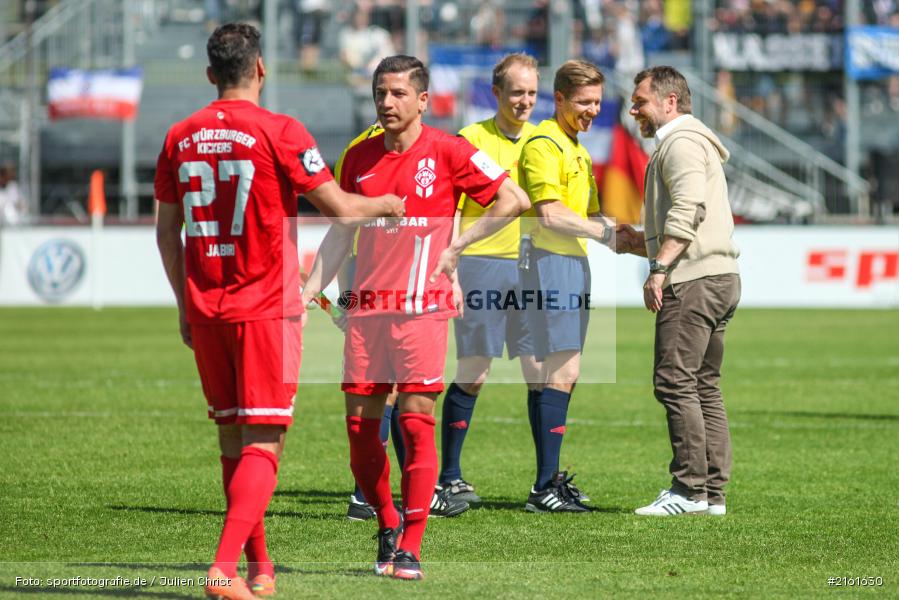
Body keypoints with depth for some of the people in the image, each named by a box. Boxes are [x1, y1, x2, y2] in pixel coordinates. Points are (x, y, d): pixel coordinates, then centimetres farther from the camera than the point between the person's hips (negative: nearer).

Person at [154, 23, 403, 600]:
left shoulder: (181, 137, 7)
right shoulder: (279, 132, -8)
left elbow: (166, 231, 12)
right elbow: (339, 208, -6)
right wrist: (386, 204, 15)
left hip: (204, 309, 5)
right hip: (266, 308, -5)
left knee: (233, 439, 15)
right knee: (263, 444, -5)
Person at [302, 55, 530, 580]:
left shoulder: (447, 152, -3)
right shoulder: (360, 158, 10)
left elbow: (514, 200, -1)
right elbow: (341, 231, 18)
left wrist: (457, 247, -3)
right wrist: (309, 291, 9)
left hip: (422, 305, -4)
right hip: (367, 307, 4)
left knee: (416, 421, -7)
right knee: (360, 423, 2)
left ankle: (410, 550, -4)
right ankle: (387, 524, 23)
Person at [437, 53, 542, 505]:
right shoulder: (471, 140, -1)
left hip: (534, 266, 4)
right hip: (482, 264, -4)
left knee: (543, 373, 1)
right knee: (470, 376, -2)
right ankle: (449, 476, 7)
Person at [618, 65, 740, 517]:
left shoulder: (680, 142, -6)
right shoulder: (691, 142, 27)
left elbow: (689, 209, -21)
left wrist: (660, 268, -25)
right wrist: (637, 243, 20)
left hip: (694, 281, -11)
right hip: (721, 277, 11)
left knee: (674, 382, -11)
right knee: (705, 387, 9)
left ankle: (689, 489, -13)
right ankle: (713, 493, 8)